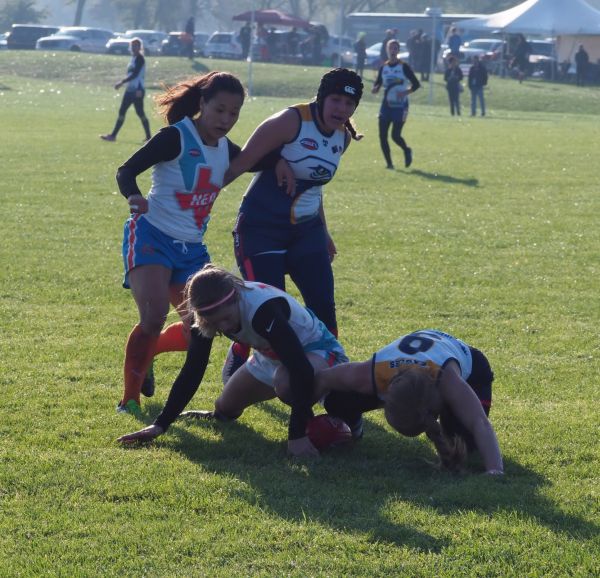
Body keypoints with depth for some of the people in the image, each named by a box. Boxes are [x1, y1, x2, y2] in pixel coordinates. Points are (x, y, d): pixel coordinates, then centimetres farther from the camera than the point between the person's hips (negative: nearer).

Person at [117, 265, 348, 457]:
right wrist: (160, 425, -13)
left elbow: (301, 369, -45)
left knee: (286, 380, -38)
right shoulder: (211, 314, -19)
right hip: (272, 355, 7)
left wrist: (297, 435, -47)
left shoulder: (262, 309, -40)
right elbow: (191, 372, -10)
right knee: (226, 408, 11)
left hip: (317, 348, -7)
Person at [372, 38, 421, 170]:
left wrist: (406, 92, -21)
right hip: (386, 105, 4)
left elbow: (416, 84, -4)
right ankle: (389, 163, 8)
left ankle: (407, 150, 22)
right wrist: (375, 89, -12)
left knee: (395, 135, -10)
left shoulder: (404, 67, -5)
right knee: (382, 136, -4)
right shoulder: (383, 67, 8)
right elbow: (377, 84, 12)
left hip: (400, 106, -4)